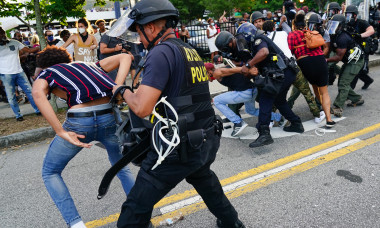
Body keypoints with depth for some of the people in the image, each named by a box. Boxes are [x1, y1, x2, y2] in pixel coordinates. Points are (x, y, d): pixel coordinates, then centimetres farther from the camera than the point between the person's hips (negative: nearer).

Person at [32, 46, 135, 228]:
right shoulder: (89, 65, 31)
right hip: (111, 117, 4)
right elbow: (125, 57, 23)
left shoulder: (45, 73, 20)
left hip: (79, 122, -3)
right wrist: (118, 87, 8)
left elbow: (38, 94, -5)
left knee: (50, 173, 22)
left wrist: (61, 132, -11)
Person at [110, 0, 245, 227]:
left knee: (137, 207, 5)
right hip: (209, 140, 9)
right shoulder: (190, 50, 12)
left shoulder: (162, 52, -14)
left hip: (180, 146, -9)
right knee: (203, 178, 37)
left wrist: (123, 91, -2)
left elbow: (142, 108, -22)